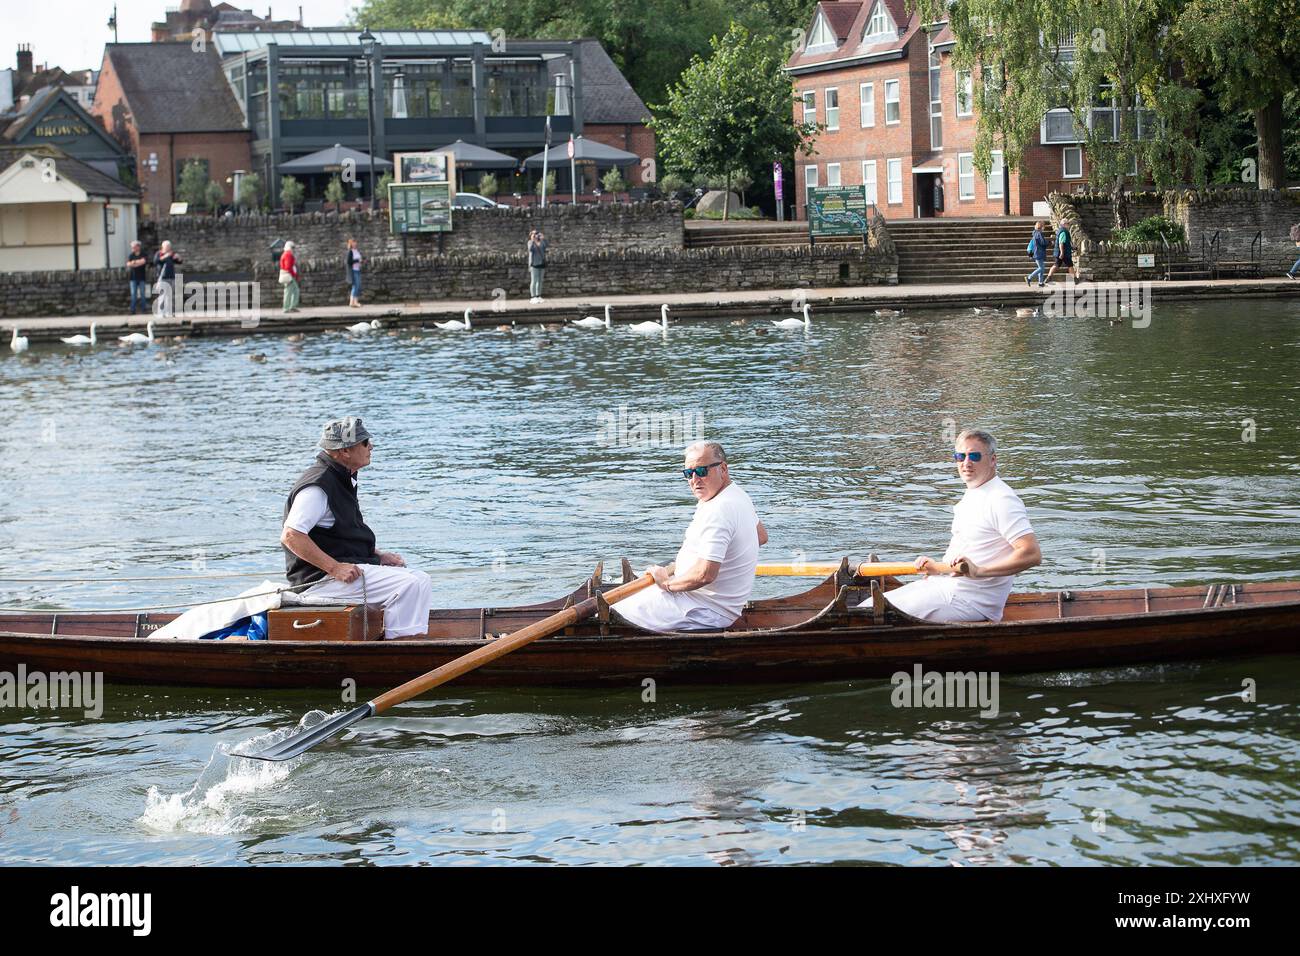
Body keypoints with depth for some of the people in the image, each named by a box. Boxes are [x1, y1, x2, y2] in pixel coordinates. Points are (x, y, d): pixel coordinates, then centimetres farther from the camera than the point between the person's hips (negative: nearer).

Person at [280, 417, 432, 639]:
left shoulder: (343, 480, 17)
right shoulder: (317, 486, -17)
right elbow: (290, 536, -25)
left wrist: (378, 555, 12)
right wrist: (335, 568, -25)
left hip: (344, 569, 11)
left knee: (420, 579, 8)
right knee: (411, 585, -20)